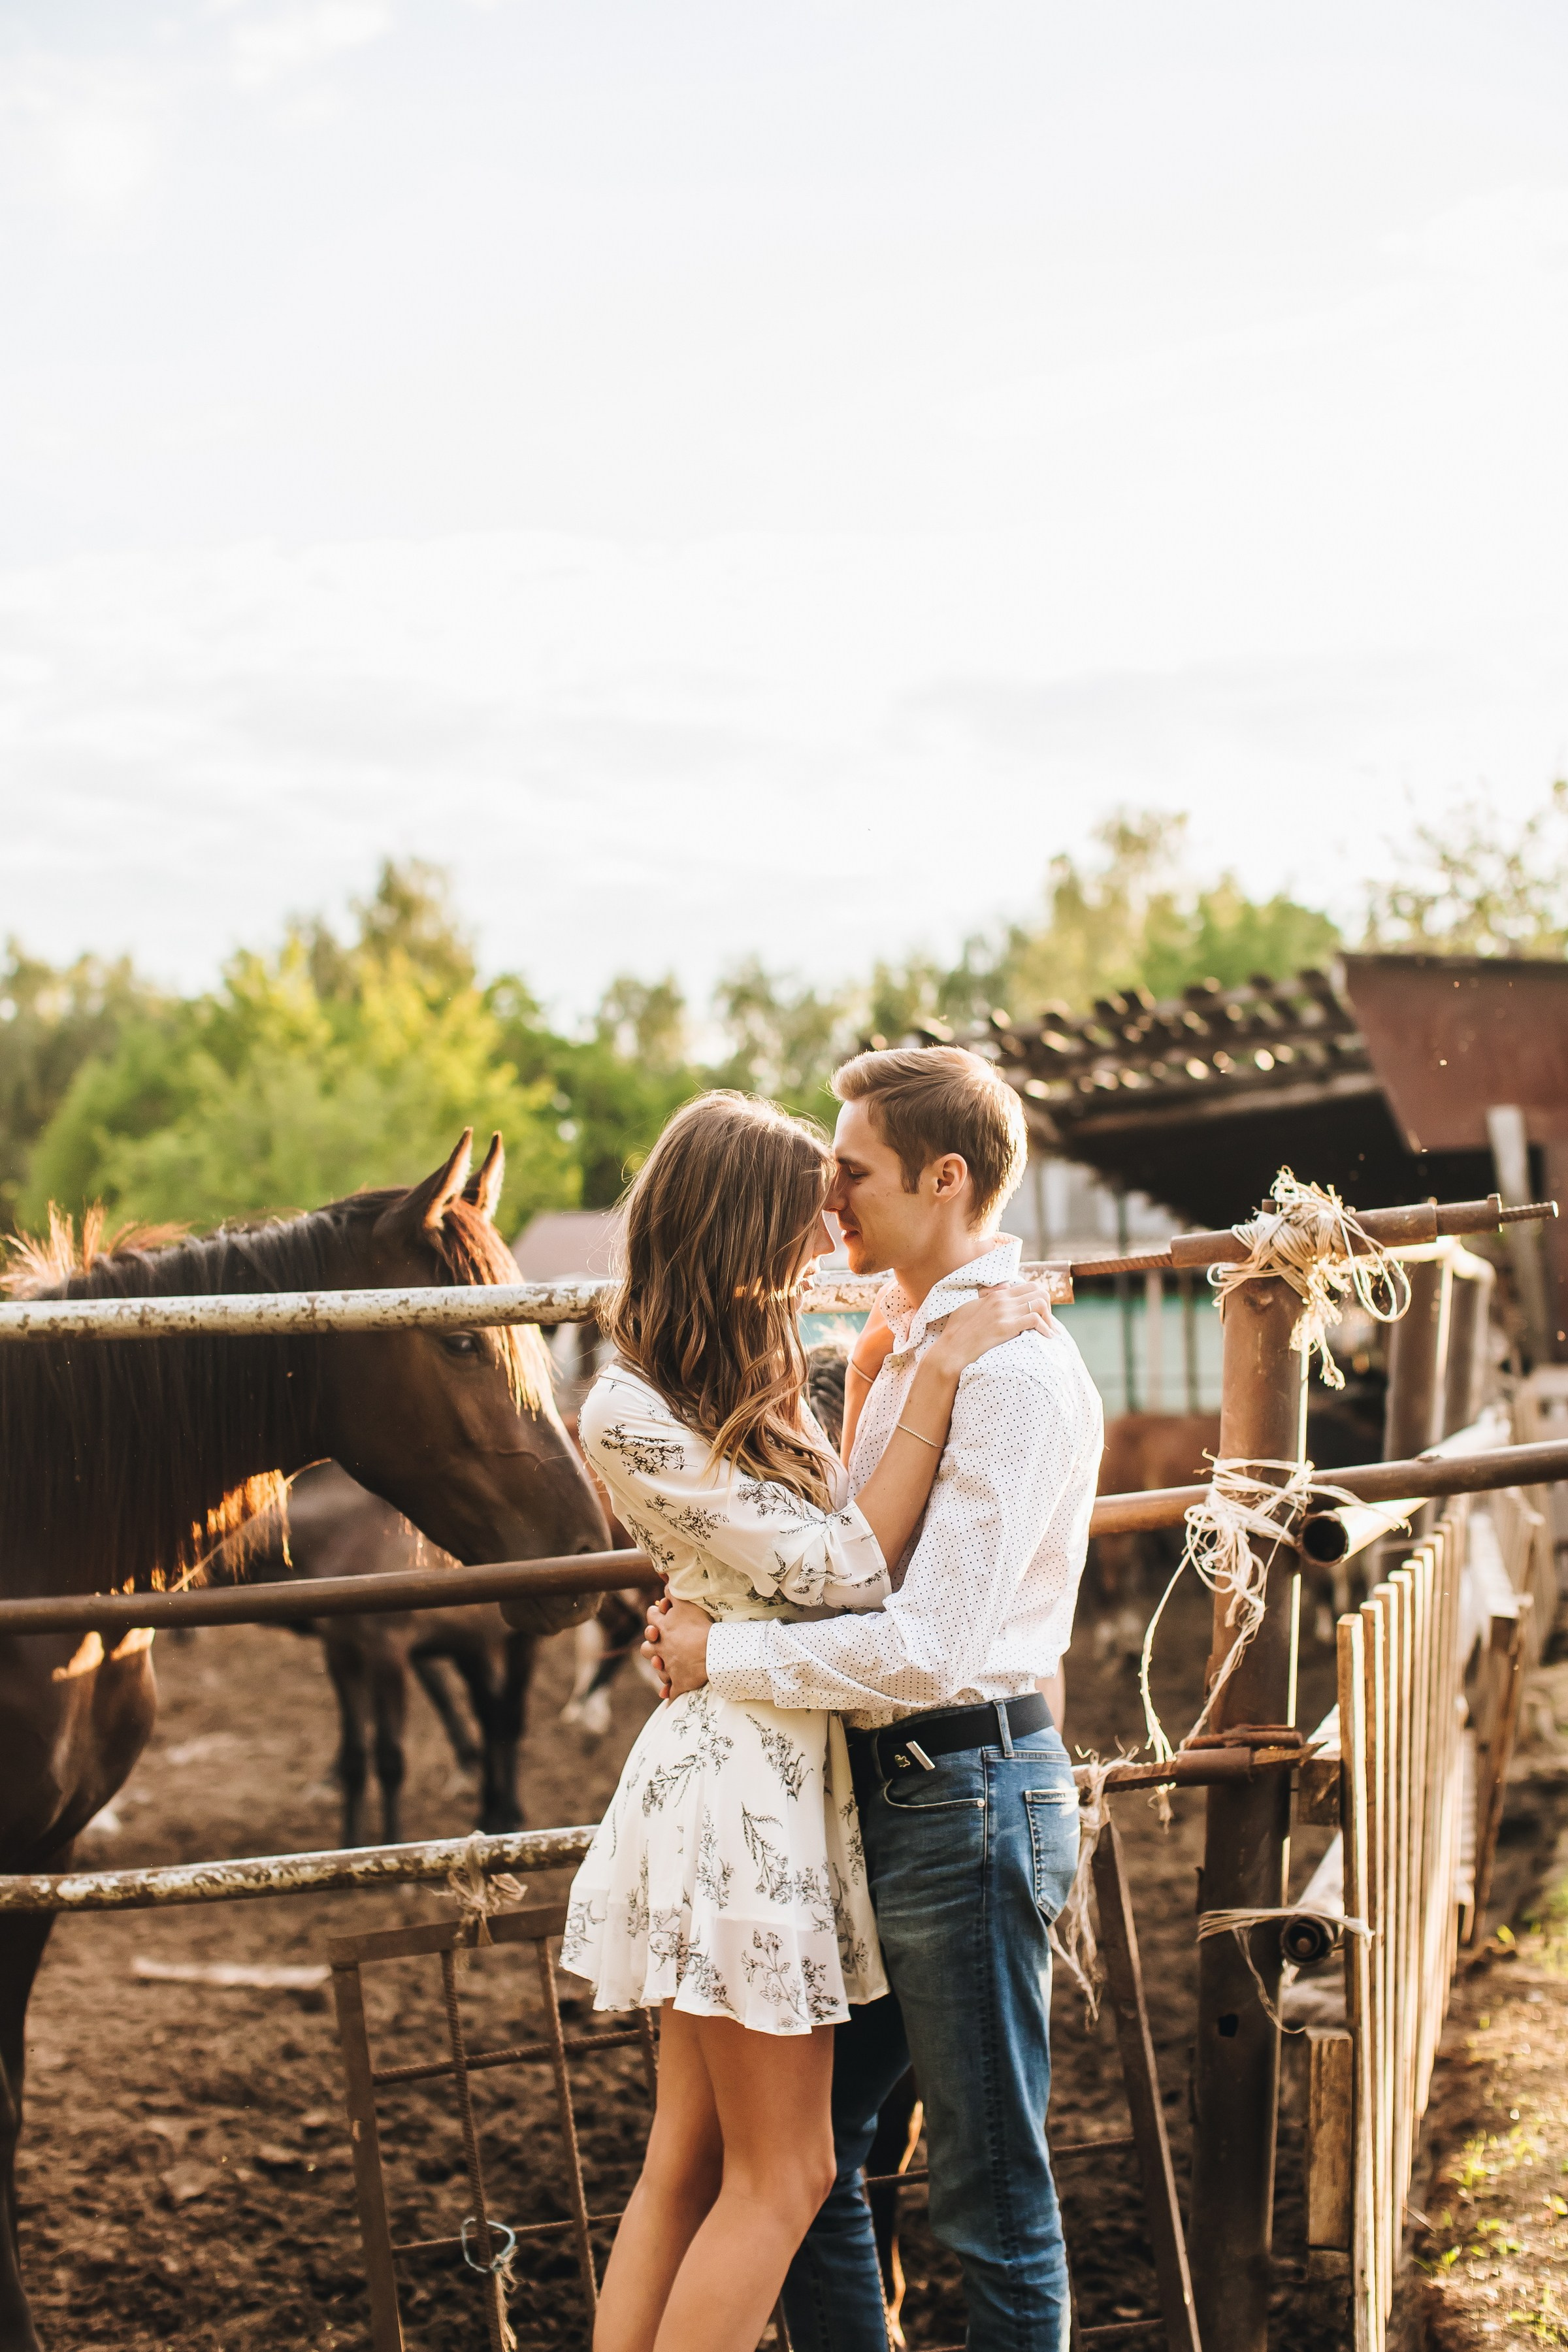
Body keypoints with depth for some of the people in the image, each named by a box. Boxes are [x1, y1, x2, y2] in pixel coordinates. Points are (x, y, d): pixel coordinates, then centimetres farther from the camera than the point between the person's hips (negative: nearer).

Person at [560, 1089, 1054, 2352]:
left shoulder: (758, 1372, 11)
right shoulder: (630, 1414, -17)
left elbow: (832, 1528, 12)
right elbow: (844, 1568, -17)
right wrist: (938, 1375, -17)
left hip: (789, 1770, 9)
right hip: (742, 1783, -9)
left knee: (689, 2158, 12)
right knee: (781, 2175, 0)